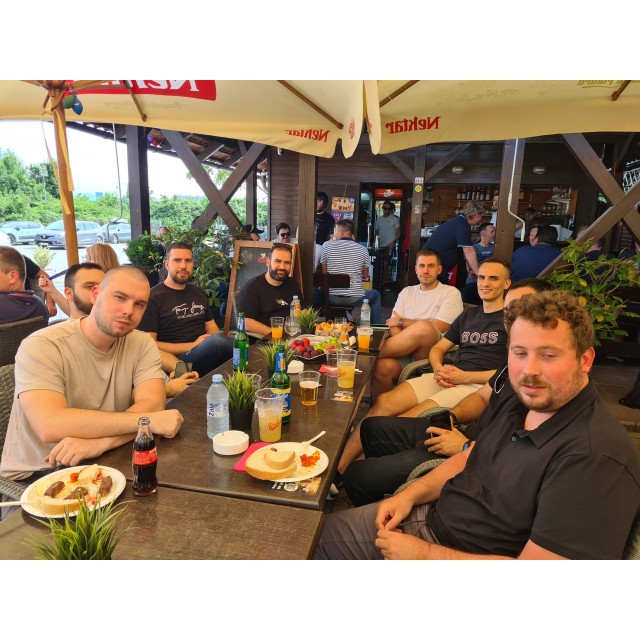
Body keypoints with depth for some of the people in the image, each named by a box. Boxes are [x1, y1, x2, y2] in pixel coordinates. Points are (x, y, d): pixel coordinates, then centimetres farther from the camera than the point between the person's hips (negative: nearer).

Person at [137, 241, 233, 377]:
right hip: (178, 361, -6)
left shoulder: (199, 293, 20)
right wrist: (192, 346, -12)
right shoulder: (153, 298, -1)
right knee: (217, 342, -36)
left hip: (207, 355, 6)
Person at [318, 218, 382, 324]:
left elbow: (324, 272, 7)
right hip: (355, 298, 0)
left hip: (333, 298, 1)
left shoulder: (327, 246, -4)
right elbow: (365, 275, 8)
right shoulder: (362, 249, -4)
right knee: (376, 295, 29)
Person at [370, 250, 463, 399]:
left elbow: (437, 328, -4)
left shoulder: (451, 293, 8)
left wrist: (402, 321, 4)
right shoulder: (407, 292, 21)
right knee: (382, 367, -33)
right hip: (404, 353, 2)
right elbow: (393, 325, 10)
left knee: (423, 328, -36)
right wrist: (407, 342, -12)